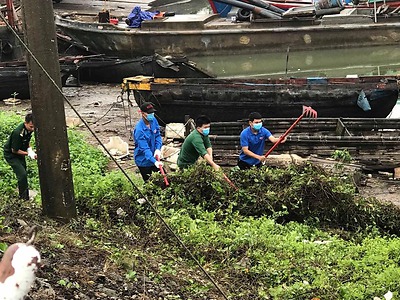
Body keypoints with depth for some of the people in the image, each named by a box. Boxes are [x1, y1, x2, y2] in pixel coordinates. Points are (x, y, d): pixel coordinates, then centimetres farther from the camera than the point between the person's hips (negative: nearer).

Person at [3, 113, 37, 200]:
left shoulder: (29, 129, -12)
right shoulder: (18, 133, -36)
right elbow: (14, 150, -27)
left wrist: (30, 149, -9)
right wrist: (28, 153, -26)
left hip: (20, 152, 8)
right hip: (11, 154, -8)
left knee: (23, 174, 17)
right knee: (22, 174, -15)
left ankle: (23, 193, 35)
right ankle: (24, 197, -3)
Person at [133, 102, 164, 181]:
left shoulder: (153, 120, -9)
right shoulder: (139, 130, -30)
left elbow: (158, 135, 0)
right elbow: (144, 148, -32)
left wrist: (158, 149, -17)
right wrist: (154, 161, -42)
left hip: (153, 156, 7)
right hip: (143, 160, -6)